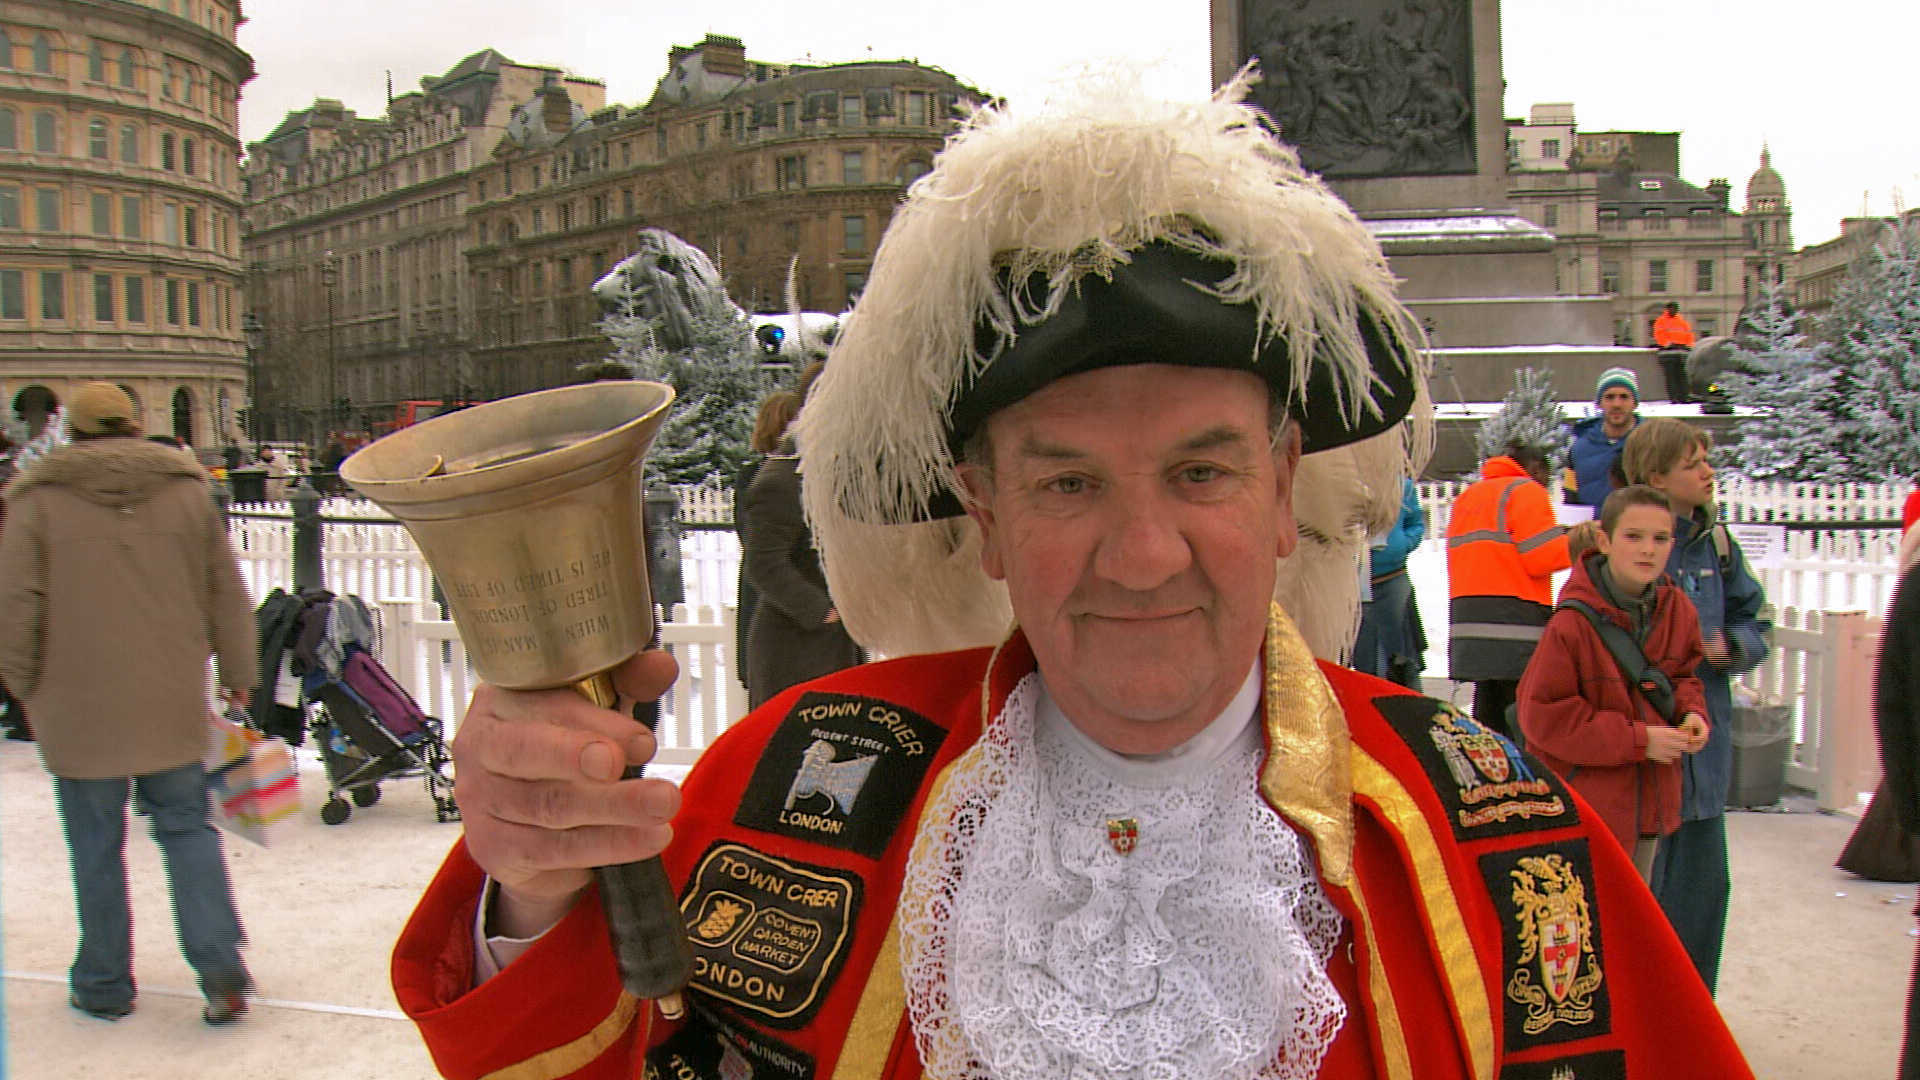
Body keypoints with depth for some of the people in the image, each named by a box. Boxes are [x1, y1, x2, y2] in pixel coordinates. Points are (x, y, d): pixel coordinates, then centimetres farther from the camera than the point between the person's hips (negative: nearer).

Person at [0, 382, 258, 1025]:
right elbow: (226, 592, 6)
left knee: (97, 847, 9)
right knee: (187, 828, 11)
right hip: (173, 706, 2)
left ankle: (103, 985, 21)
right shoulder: (185, 489, 3)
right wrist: (237, 675, 15)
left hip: (79, 708, -2)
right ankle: (221, 968, 1)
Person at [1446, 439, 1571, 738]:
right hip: (1517, 622, -8)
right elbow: (1540, 557, -10)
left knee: (1487, 711, 12)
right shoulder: (1527, 490, -3)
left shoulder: (1466, 496, 21)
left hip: (1469, 616, 8)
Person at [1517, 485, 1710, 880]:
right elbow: (1544, 715, -19)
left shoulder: (1678, 610, 1)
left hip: (1649, 801, 7)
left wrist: (1691, 712, -5)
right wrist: (1637, 739, -19)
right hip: (1584, 800, -7)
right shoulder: (1573, 622, -21)